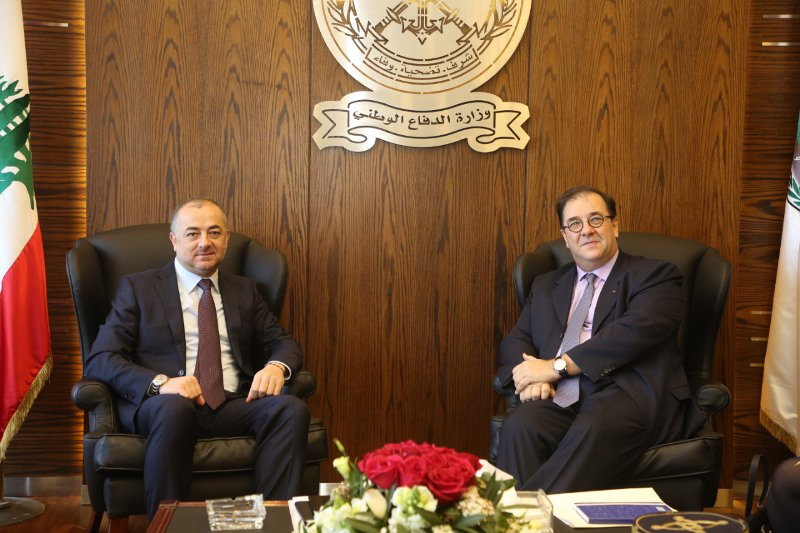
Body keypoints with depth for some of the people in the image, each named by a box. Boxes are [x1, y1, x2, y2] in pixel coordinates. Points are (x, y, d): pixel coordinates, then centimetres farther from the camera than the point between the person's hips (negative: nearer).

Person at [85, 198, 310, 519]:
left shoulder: (245, 291, 22)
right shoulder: (138, 288, 11)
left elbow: (283, 343, 18)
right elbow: (100, 359, 1)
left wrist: (276, 367, -9)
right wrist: (160, 383, -19)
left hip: (234, 406, 3)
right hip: (161, 406, -3)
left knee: (291, 408, -28)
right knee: (174, 407, -39)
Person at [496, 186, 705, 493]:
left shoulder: (653, 275, 11)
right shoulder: (545, 286, 28)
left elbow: (638, 329, -7)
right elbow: (515, 341, 20)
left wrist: (557, 366, -10)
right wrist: (529, 376, -6)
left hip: (630, 394, -4)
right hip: (562, 397, 4)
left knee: (594, 429, -39)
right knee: (520, 425, -32)